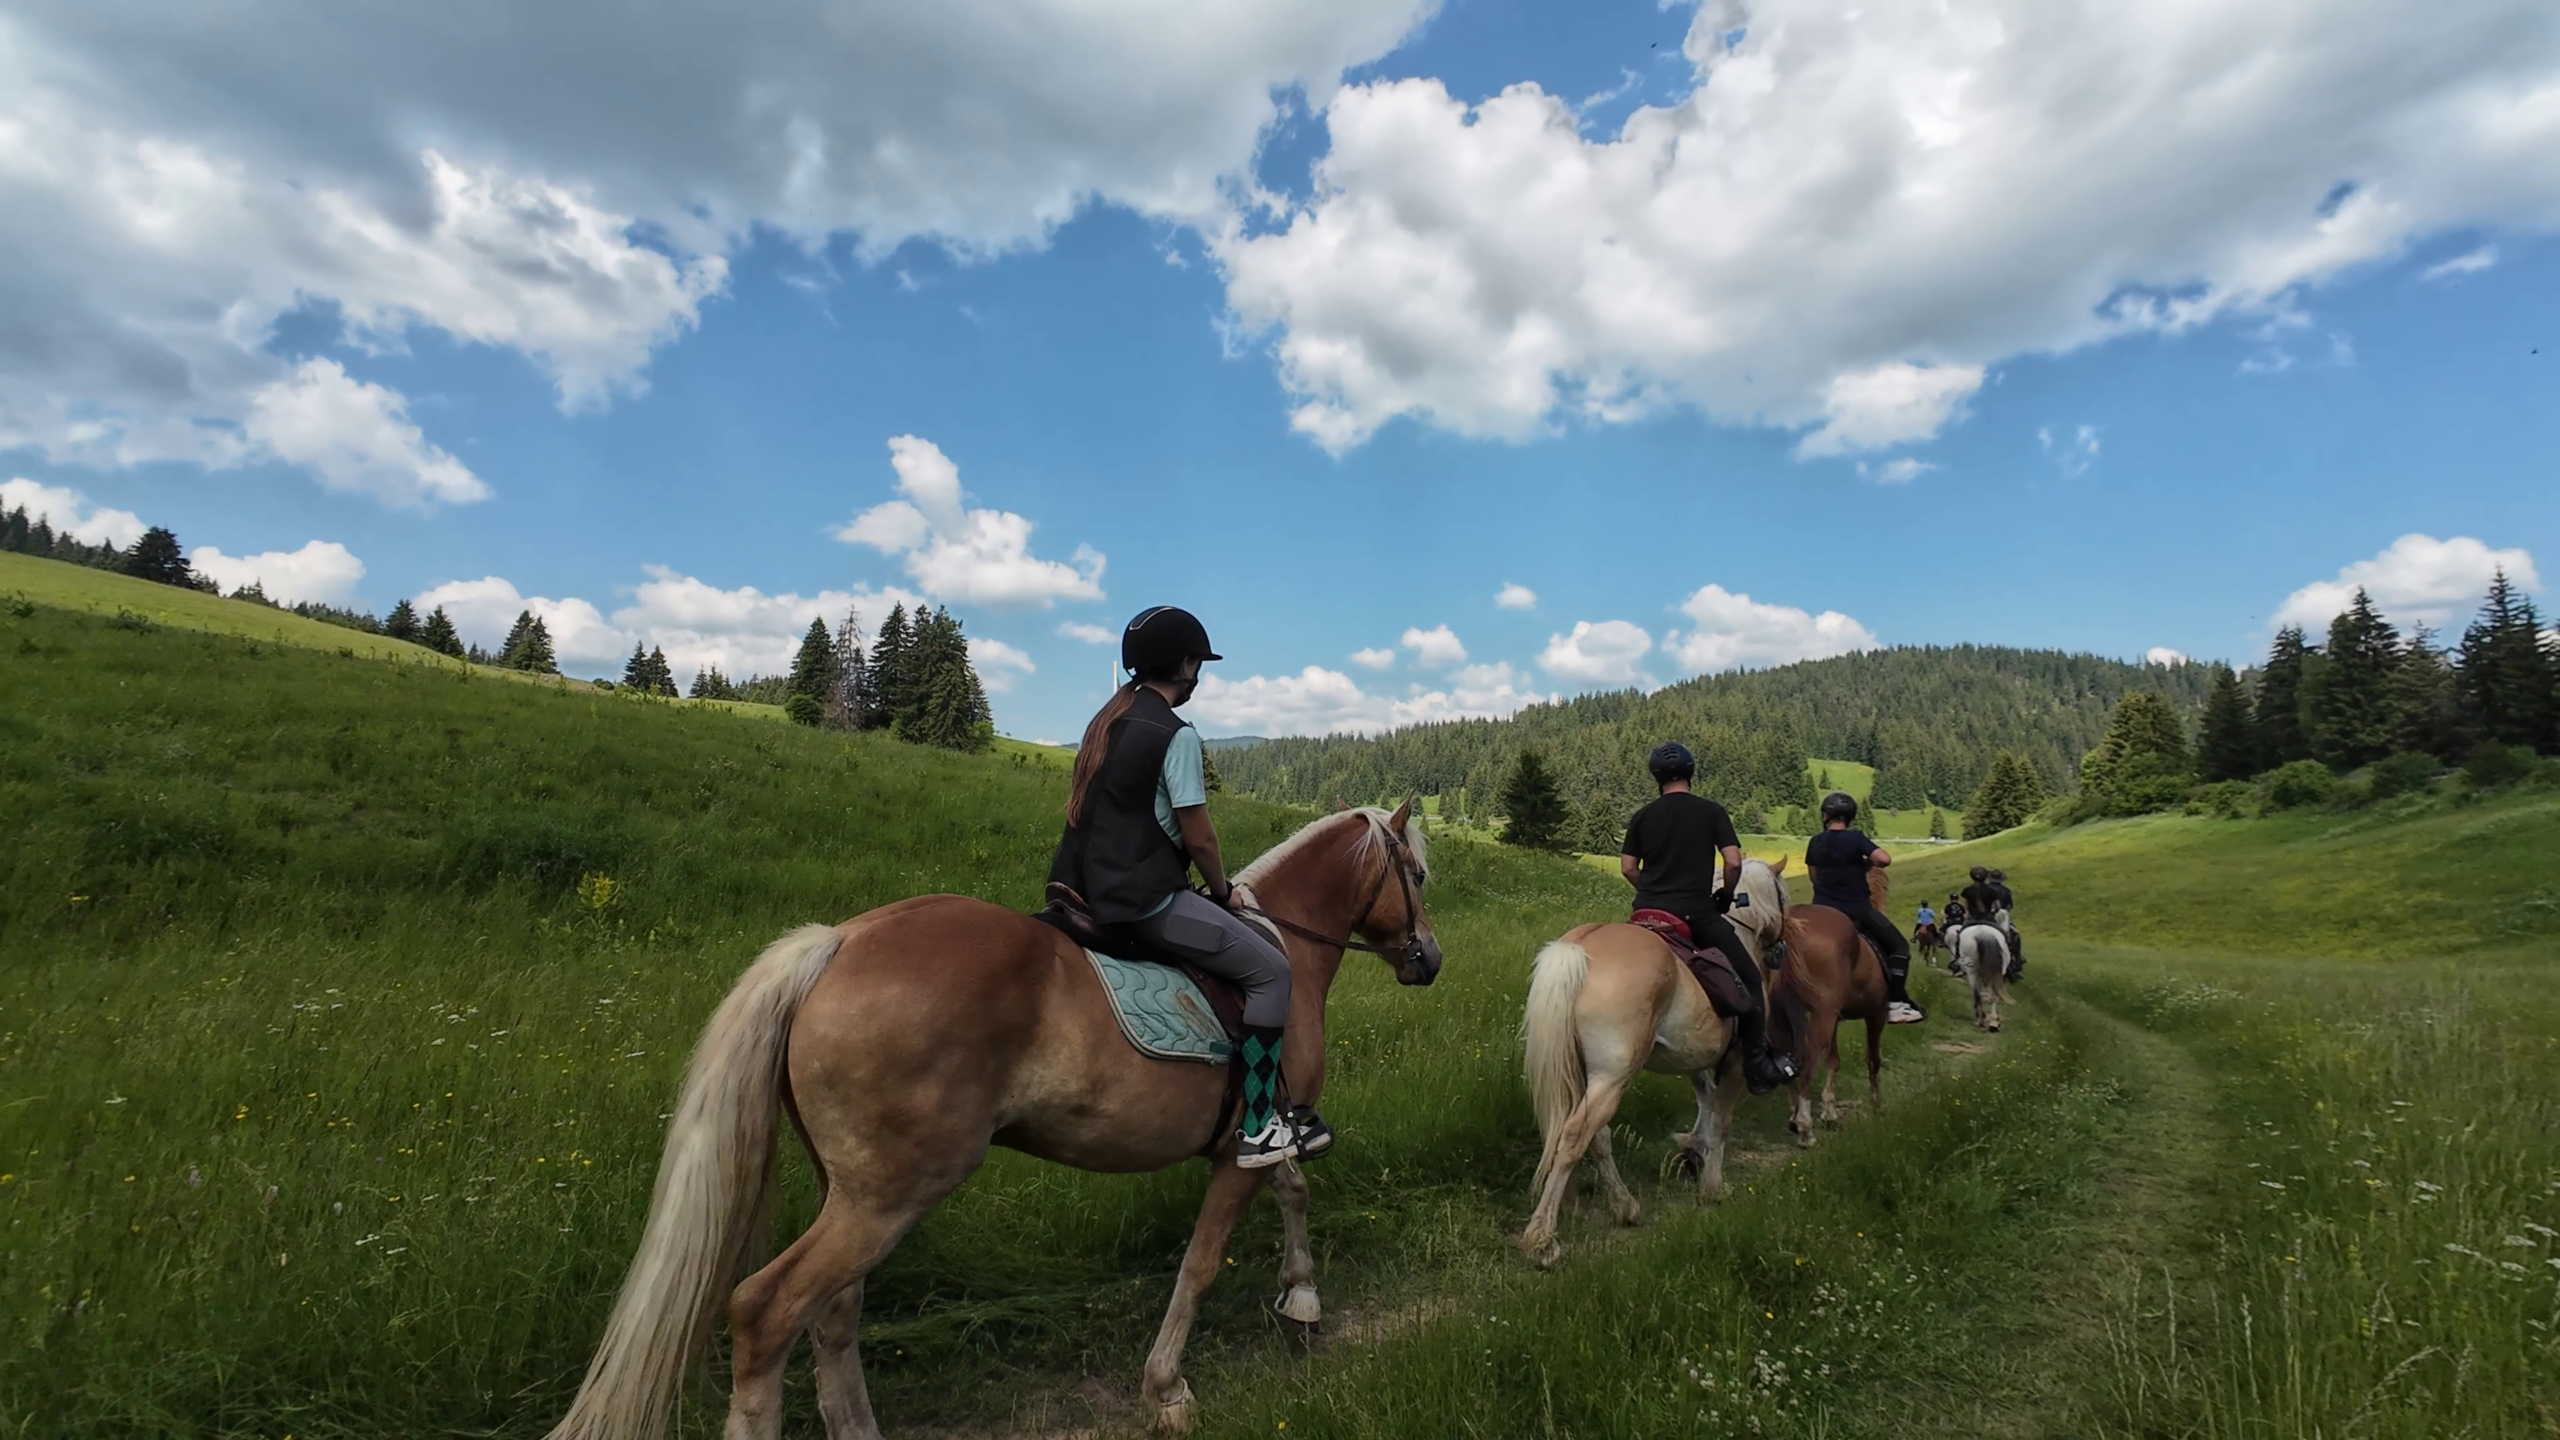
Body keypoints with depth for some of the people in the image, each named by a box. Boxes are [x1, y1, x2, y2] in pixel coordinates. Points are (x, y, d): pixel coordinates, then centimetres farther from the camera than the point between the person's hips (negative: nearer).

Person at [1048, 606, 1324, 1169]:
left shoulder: (1109, 719, 13)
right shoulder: (1176, 733, -13)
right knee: (1270, 970, -4)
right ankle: (1259, 1128, -4)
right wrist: (1224, 889, 5)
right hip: (1145, 899, -10)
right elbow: (1198, 835, -12)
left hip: (1095, 888, 10)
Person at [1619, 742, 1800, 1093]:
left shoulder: (1643, 816, 8)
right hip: (1697, 913, -3)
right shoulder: (1712, 811, 1)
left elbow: (1628, 868, 6)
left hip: (1648, 911, 4)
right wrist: (1726, 894, 10)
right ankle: (1758, 1065, 5)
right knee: (1751, 980, 7)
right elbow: (1733, 862, -6)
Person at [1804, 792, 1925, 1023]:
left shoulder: (1815, 843, 3)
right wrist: (1865, 864, -4)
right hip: (1856, 909, -4)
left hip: (1823, 908, 4)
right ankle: (1896, 1003, -2)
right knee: (1898, 945, 9)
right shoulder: (1855, 838, -10)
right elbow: (1884, 859, -23)